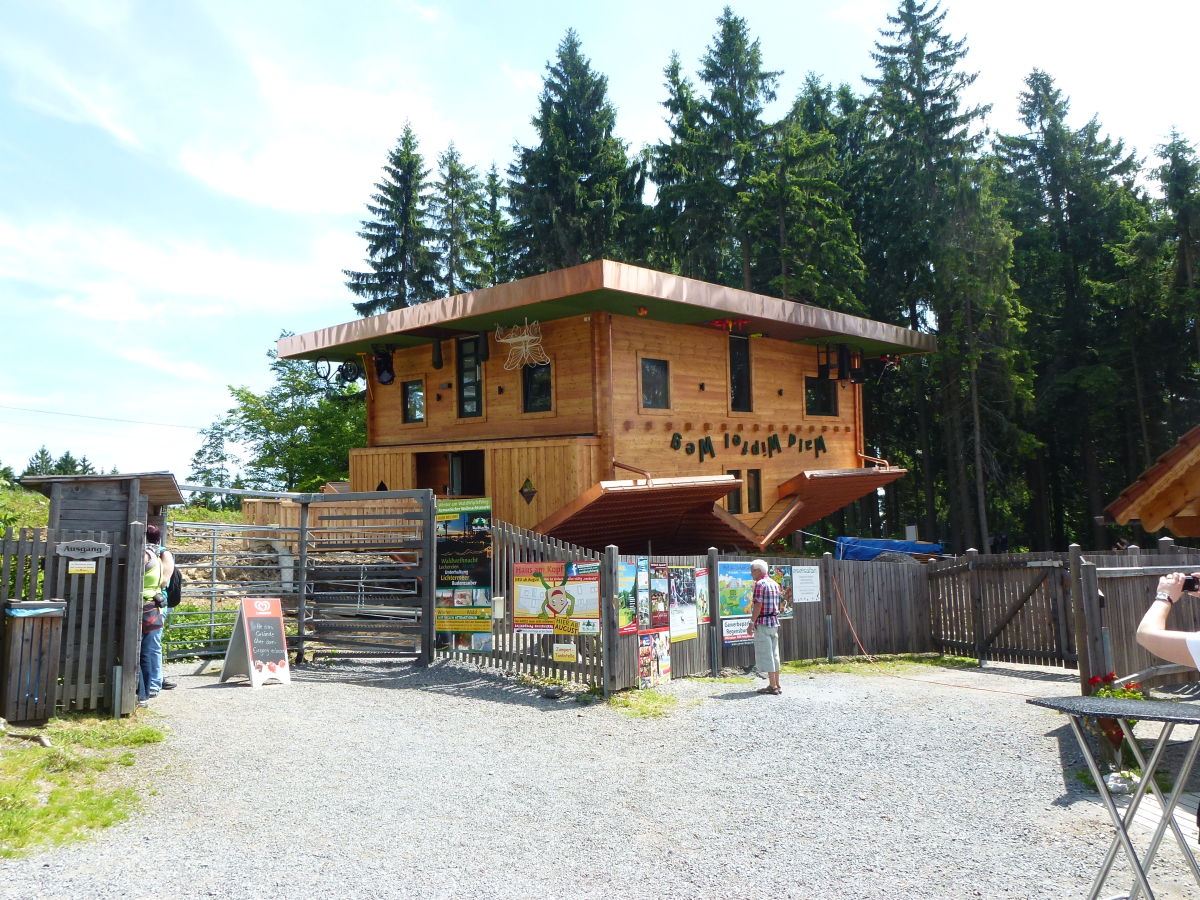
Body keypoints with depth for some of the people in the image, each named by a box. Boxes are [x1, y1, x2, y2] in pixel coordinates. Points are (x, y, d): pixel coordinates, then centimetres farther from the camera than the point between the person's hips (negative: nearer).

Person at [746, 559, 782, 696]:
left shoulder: (760, 584, -12)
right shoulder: (774, 584, 14)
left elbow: (758, 605, -17)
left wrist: (752, 623, -15)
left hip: (763, 623, -9)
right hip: (774, 622, 9)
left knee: (765, 655, -4)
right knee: (774, 654, 12)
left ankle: (772, 686, -4)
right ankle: (777, 685, 15)